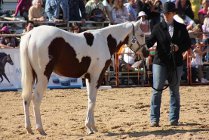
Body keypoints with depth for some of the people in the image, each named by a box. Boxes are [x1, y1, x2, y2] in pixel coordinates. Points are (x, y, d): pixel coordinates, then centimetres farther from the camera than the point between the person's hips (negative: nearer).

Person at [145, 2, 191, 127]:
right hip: (160, 62, -2)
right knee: (157, 90, -4)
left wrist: (179, 48, -13)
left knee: (175, 91, 9)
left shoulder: (181, 28, 5)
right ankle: (154, 119, 0)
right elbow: (150, 41, -6)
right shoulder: (158, 28, 1)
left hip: (176, 63, 2)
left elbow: (188, 44, 6)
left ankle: (174, 119, 15)